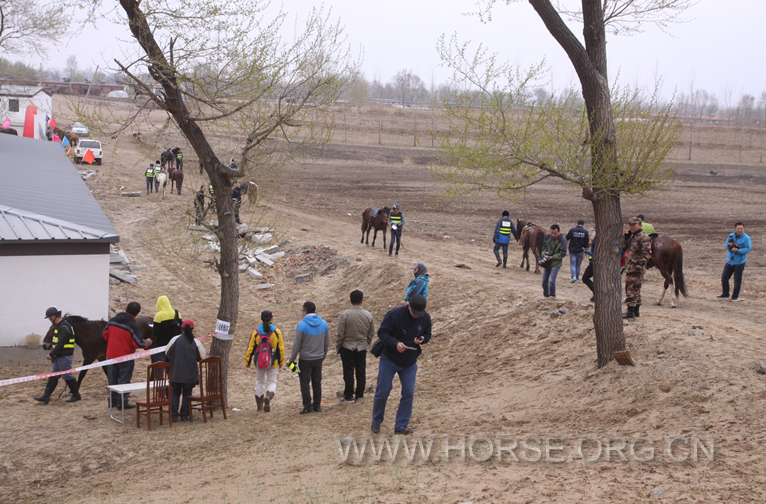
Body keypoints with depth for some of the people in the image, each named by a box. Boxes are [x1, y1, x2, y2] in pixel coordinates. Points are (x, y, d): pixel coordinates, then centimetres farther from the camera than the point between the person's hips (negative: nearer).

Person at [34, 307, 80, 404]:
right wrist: (53, 354, 7)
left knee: (67, 376, 0)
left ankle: (76, 395, 12)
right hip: (58, 356, 10)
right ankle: (46, 397, 12)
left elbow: (60, 344, -25)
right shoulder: (59, 326, 14)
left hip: (64, 357, -10)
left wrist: (51, 354, -19)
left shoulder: (63, 328, -20)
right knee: (53, 376, 10)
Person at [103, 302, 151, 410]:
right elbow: (138, 343, -18)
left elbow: (105, 334, 9)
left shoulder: (112, 320, 1)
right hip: (125, 356, -5)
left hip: (111, 355, 5)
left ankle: (113, 400, 24)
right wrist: (148, 342, 1)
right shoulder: (133, 326, -17)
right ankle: (122, 402, 8)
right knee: (124, 380, 5)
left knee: (112, 379, 16)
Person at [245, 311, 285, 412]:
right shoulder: (277, 332, -8)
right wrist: (281, 362, 9)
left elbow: (250, 348, -3)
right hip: (273, 363, -1)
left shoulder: (256, 332, -8)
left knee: (260, 382, 18)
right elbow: (281, 348, -3)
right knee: (272, 381, 13)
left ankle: (260, 405, 22)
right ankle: (268, 396, -17)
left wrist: (247, 361, 9)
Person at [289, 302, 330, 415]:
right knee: (317, 383, 15)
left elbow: (297, 345, -13)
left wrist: (292, 359, -2)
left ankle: (308, 407, 4)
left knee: (305, 384, 4)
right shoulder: (323, 324, 0)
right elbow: (327, 343, 8)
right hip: (319, 359, 5)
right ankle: (317, 406, 20)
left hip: (306, 360, -5)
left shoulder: (302, 325, -16)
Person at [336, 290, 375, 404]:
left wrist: (338, 346, 3)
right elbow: (371, 333, 6)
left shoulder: (345, 315, -16)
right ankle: (359, 395, 20)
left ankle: (349, 396, 8)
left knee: (348, 372, 4)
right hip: (362, 348, 3)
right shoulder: (368, 315, -5)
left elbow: (340, 334, -11)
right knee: (361, 371, 12)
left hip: (347, 347, -3)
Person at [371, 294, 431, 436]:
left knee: (408, 394, 1)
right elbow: (382, 332, -15)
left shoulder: (426, 318, -5)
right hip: (389, 360, -4)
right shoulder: (394, 314, -19)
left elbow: (428, 334, 9)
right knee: (382, 392, 3)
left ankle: (401, 426, 11)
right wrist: (395, 343, -32)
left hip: (410, 363, 4)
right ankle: (376, 421, 25)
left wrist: (422, 339, -15)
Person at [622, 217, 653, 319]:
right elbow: (623, 248, 19)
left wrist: (640, 264, -24)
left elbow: (646, 254, -17)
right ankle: (636, 311, 23)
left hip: (636, 269, -10)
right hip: (629, 267, 10)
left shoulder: (644, 238, -12)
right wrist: (625, 238, 3)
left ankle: (631, 312, -8)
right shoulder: (631, 236, 16)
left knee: (632, 290, -10)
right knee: (635, 291, 15)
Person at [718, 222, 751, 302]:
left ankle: (735, 296, 13)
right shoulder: (731, 236, 5)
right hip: (730, 261, 5)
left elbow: (747, 249, -15)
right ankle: (725, 294, 20)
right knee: (724, 277, 7)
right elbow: (726, 245, 9)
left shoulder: (746, 238, -10)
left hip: (739, 262, -5)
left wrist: (738, 250, -26)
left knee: (737, 280, 1)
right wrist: (729, 245, -15)